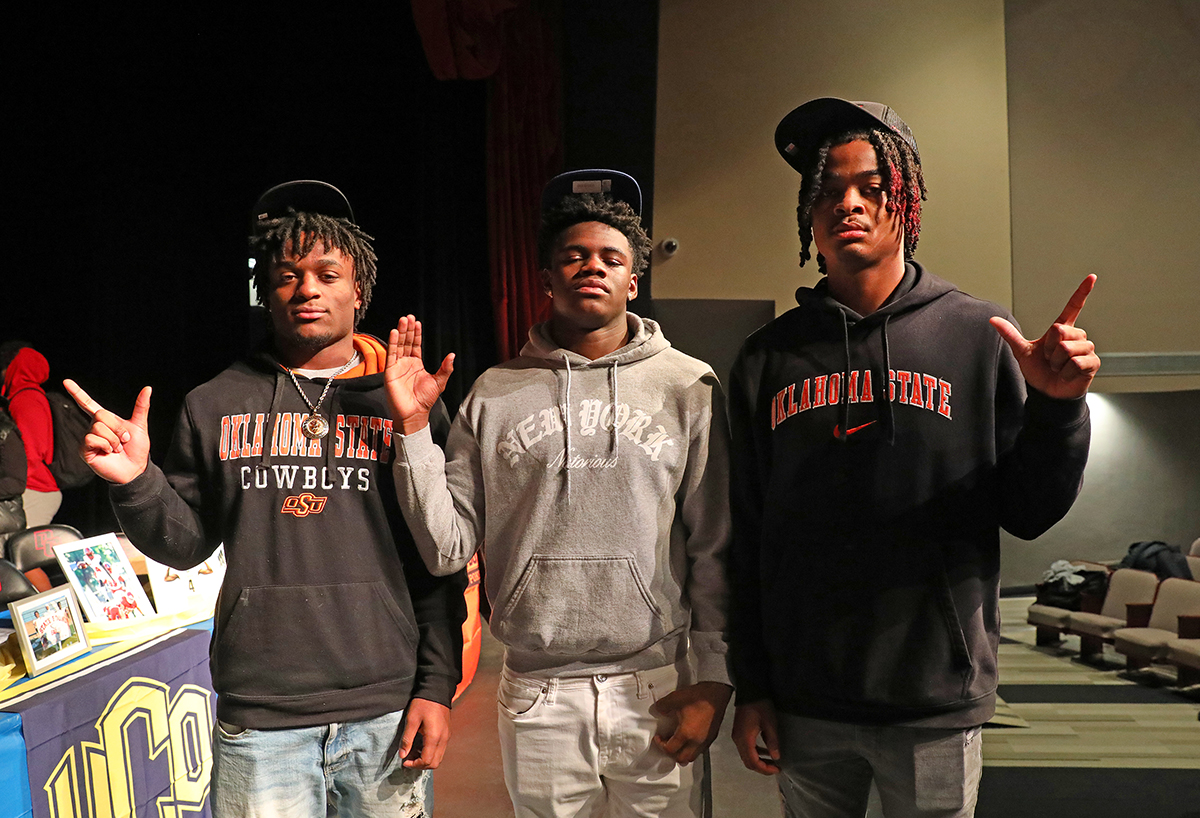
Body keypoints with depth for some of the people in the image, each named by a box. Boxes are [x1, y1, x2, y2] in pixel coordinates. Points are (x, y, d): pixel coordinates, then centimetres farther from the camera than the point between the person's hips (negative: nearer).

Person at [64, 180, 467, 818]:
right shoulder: (214, 406, 6)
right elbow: (185, 544, 10)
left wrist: (437, 686, -2)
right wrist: (136, 482, -8)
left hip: (389, 714, 0)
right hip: (258, 723, 1)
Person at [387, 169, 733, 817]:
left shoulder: (690, 388, 0)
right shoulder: (494, 393, 3)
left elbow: (717, 550, 0)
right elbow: (447, 550, 0)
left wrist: (713, 679, -4)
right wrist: (414, 427, -8)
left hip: (657, 689, -1)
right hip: (536, 696, 1)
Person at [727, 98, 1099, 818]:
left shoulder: (978, 335, -2)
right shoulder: (768, 358, 1)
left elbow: (1027, 516, -1)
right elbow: (747, 536, 4)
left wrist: (1056, 409, -18)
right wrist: (751, 687, 4)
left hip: (937, 707, -1)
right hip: (802, 704, 1)